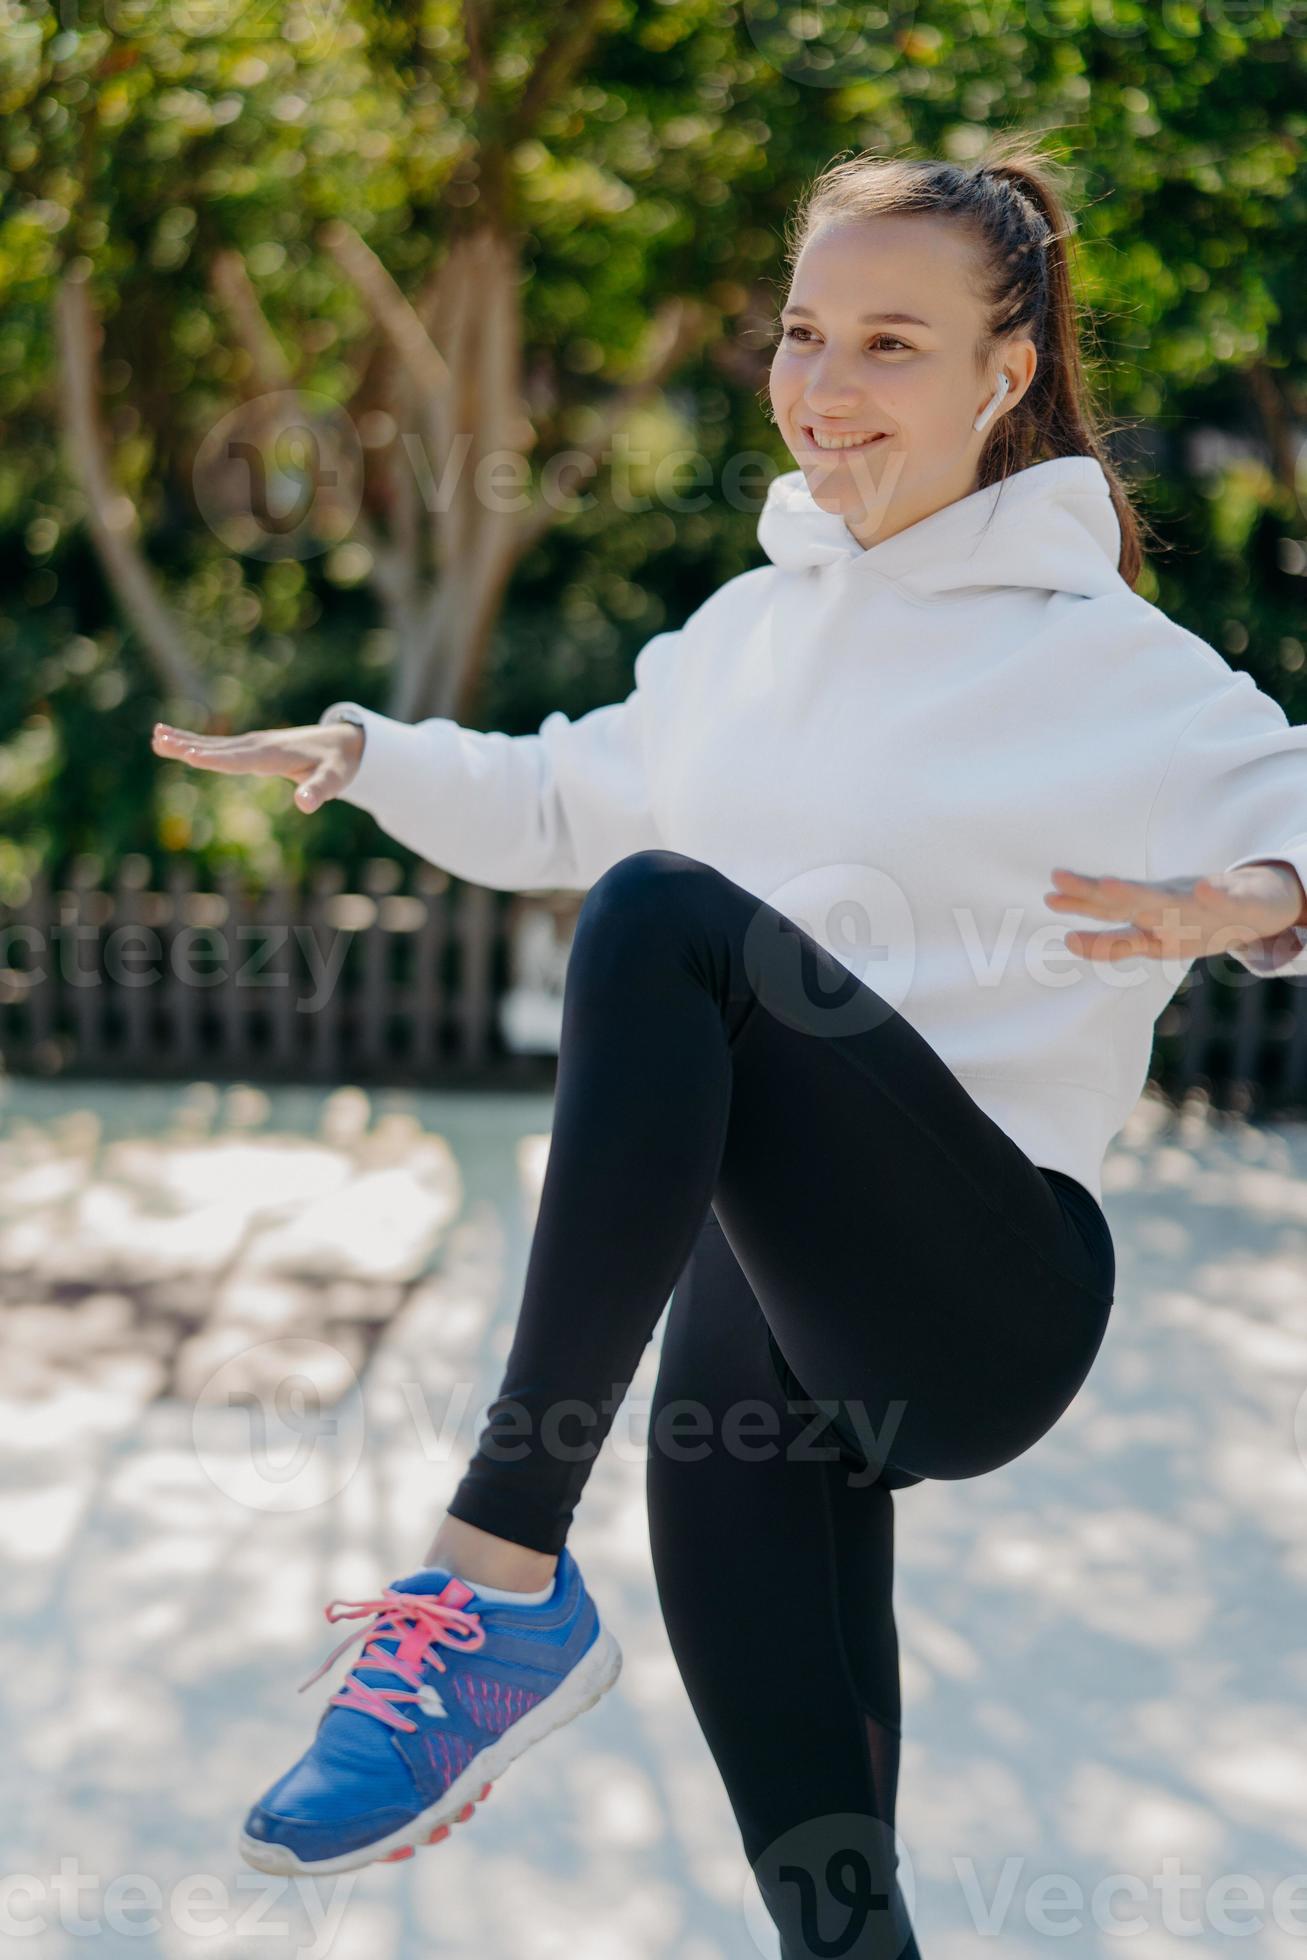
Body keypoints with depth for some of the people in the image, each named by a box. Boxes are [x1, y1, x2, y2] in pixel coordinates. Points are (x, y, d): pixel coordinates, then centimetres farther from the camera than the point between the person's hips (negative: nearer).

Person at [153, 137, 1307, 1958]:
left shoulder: (1111, 664, -2)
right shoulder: (747, 629, 17)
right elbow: (566, 804, 30)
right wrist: (362, 750, 17)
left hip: (982, 1289, -6)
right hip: (758, 1271, 6)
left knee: (669, 917, -29)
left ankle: (504, 1585, -29)